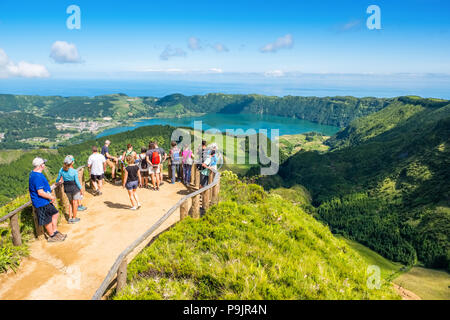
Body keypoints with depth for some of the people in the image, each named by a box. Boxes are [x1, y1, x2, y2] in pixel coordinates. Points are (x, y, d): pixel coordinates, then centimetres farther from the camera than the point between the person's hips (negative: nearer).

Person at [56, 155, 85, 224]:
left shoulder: (62, 170, -8)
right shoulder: (74, 171, -21)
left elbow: (58, 180, 3)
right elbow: (77, 182, -14)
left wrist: (57, 181, 27)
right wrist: (81, 190, -2)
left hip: (67, 189, 5)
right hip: (75, 188, -5)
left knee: (71, 203, 22)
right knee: (75, 203, 12)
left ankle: (70, 218, 25)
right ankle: (74, 218, 22)